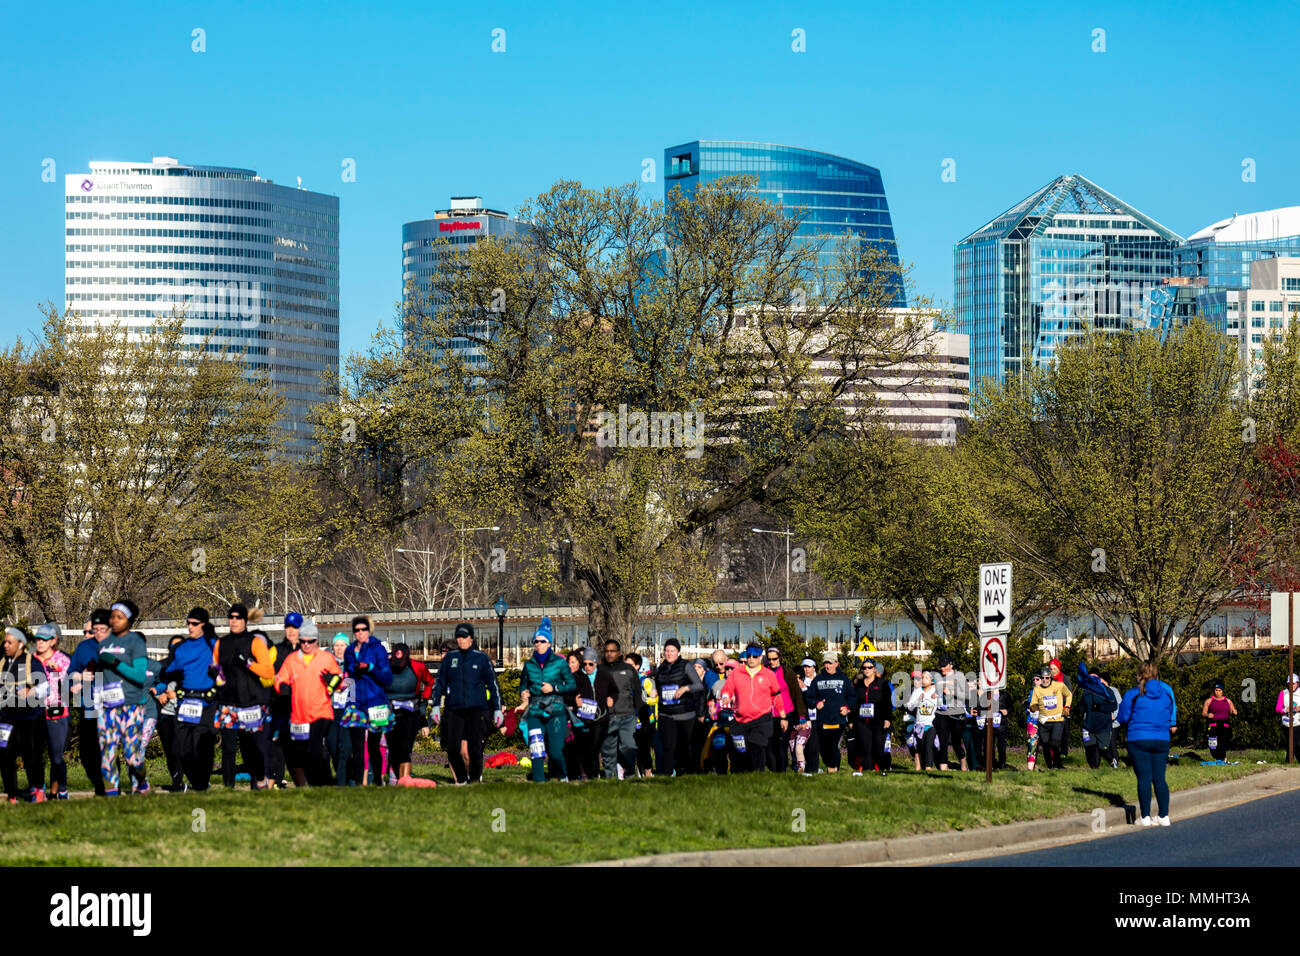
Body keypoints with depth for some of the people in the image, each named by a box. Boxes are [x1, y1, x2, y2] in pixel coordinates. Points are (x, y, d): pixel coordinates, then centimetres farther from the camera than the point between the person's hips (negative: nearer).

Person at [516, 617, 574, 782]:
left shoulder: (559, 663, 4)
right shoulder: (529, 665, 12)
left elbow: (572, 684, 6)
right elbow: (523, 686, 23)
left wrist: (554, 688, -8)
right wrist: (524, 695, 2)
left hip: (556, 711, -2)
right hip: (535, 712, 2)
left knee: (555, 751, -7)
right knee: (536, 750, -11)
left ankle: (562, 778, 18)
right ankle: (538, 781, -6)